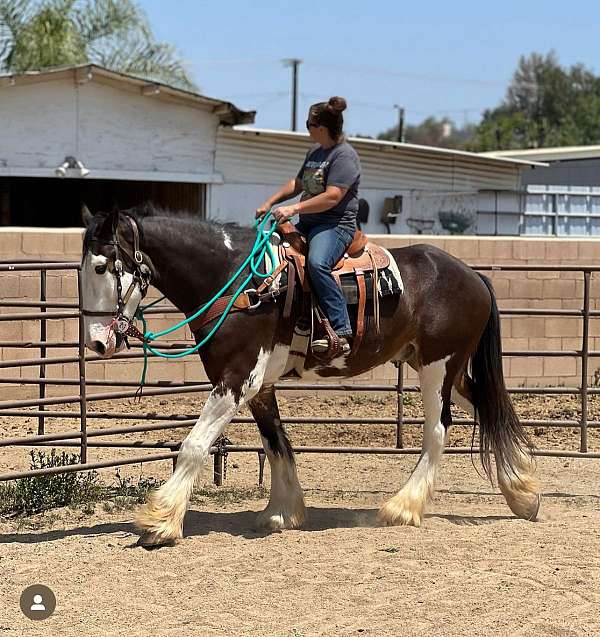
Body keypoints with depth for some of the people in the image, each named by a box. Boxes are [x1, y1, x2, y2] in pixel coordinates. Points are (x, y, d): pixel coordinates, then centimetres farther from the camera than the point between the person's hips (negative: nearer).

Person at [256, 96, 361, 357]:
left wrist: (293, 209, -24)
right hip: (308, 223, 11)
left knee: (317, 263, -36)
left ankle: (341, 333, -38)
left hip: (335, 225, -11)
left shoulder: (344, 155, -12)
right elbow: (298, 183, 30)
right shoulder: (315, 151, 18)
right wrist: (270, 202, 16)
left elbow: (332, 197, -22)